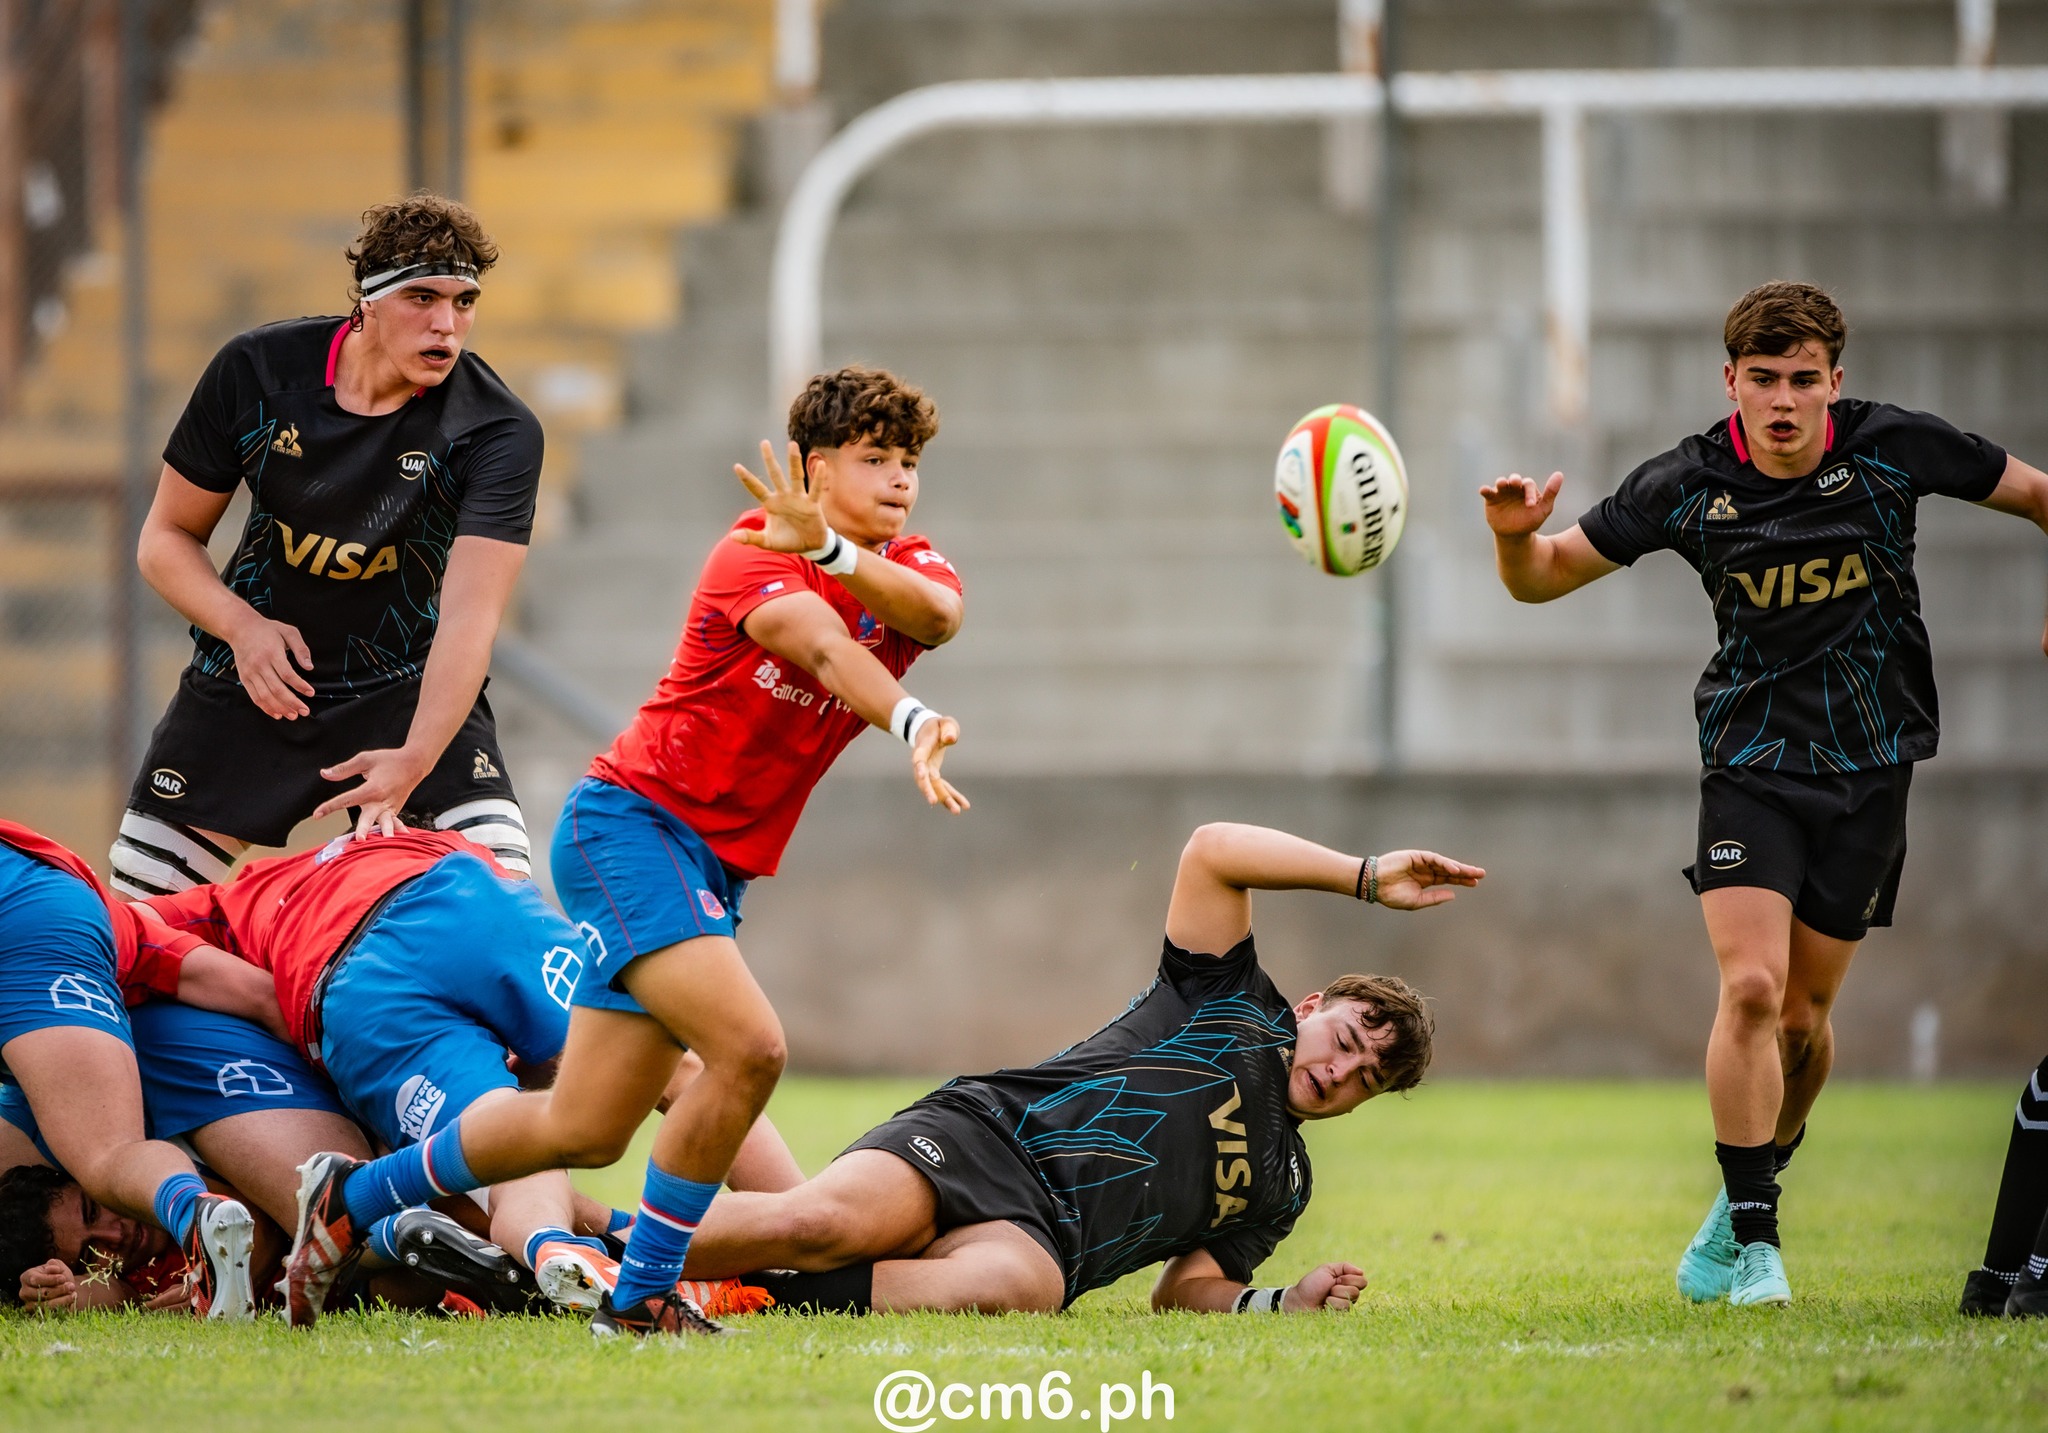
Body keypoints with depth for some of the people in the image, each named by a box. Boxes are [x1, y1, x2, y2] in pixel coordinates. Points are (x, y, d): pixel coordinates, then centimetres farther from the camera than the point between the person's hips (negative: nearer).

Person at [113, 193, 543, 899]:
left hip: (411, 688, -2)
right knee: (137, 907, 0)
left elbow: (470, 615, -31)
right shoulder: (254, 371, -13)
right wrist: (242, 627, -21)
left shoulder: (500, 432, -21)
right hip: (253, 679, 2)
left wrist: (415, 759, -45)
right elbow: (166, 537, -2)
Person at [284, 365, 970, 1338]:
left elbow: (938, 613, -19)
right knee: (748, 1048, -27)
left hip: (714, 870, 8)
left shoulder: (907, 567, 6)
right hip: (630, 823, -8)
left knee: (583, 1132, 7)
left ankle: (355, 1195, 28)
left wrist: (827, 547, -36)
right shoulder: (754, 554, -12)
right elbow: (821, 646, -32)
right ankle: (642, 1297, -13)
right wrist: (912, 725, -49)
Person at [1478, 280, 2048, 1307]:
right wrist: (1516, 536, -22)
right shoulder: (1686, 486, -9)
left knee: (1804, 1014, 5)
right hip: (1750, 760, -1)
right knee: (1752, 989, -18)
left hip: (1870, 764, 1)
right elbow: (1544, 579, -1)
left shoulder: (1893, 449, -9)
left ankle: (1746, 1200, 30)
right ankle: (1753, 1239, -8)